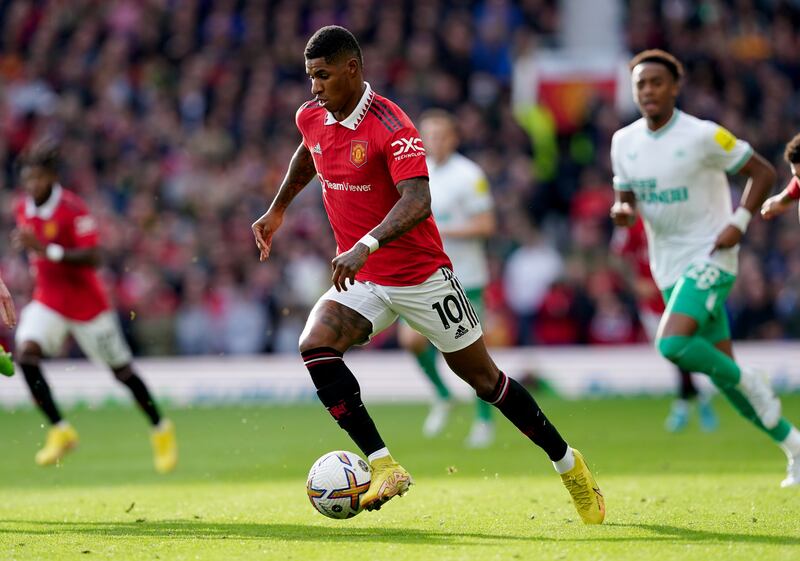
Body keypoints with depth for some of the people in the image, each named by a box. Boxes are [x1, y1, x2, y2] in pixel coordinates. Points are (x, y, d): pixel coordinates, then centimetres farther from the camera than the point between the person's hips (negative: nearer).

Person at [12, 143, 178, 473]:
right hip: (47, 301, 5)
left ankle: (161, 430, 28)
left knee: (121, 371, 7)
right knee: (26, 353, -21)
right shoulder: (23, 209, 1)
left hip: (86, 303, -5)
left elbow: (93, 258, -28)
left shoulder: (72, 209, -20)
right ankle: (60, 431, -14)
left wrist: (47, 250, -35)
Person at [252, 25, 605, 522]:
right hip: (360, 278, 6)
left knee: (484, 378, 3)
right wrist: (277, 210, 28)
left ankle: (570, 465, 22)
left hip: (421, 276, -6)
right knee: (314, 346, -22)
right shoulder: (311, 118, 0)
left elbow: (417, 202, -36)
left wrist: (366, 246, -49)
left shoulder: (392, 126, -23)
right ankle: (384, 467, -20)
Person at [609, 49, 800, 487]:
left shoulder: (703, 136, -12)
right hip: (669, 268, 6)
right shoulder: (624, 142, 5)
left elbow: (762, 171, -5)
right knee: (723, 373, 7)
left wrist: (739, 222, -15)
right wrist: (621, 211, -11)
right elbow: (625, 199, 12)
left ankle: (749, 383, -3)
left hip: (709, 258, -6)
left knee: (672, 344, -27)